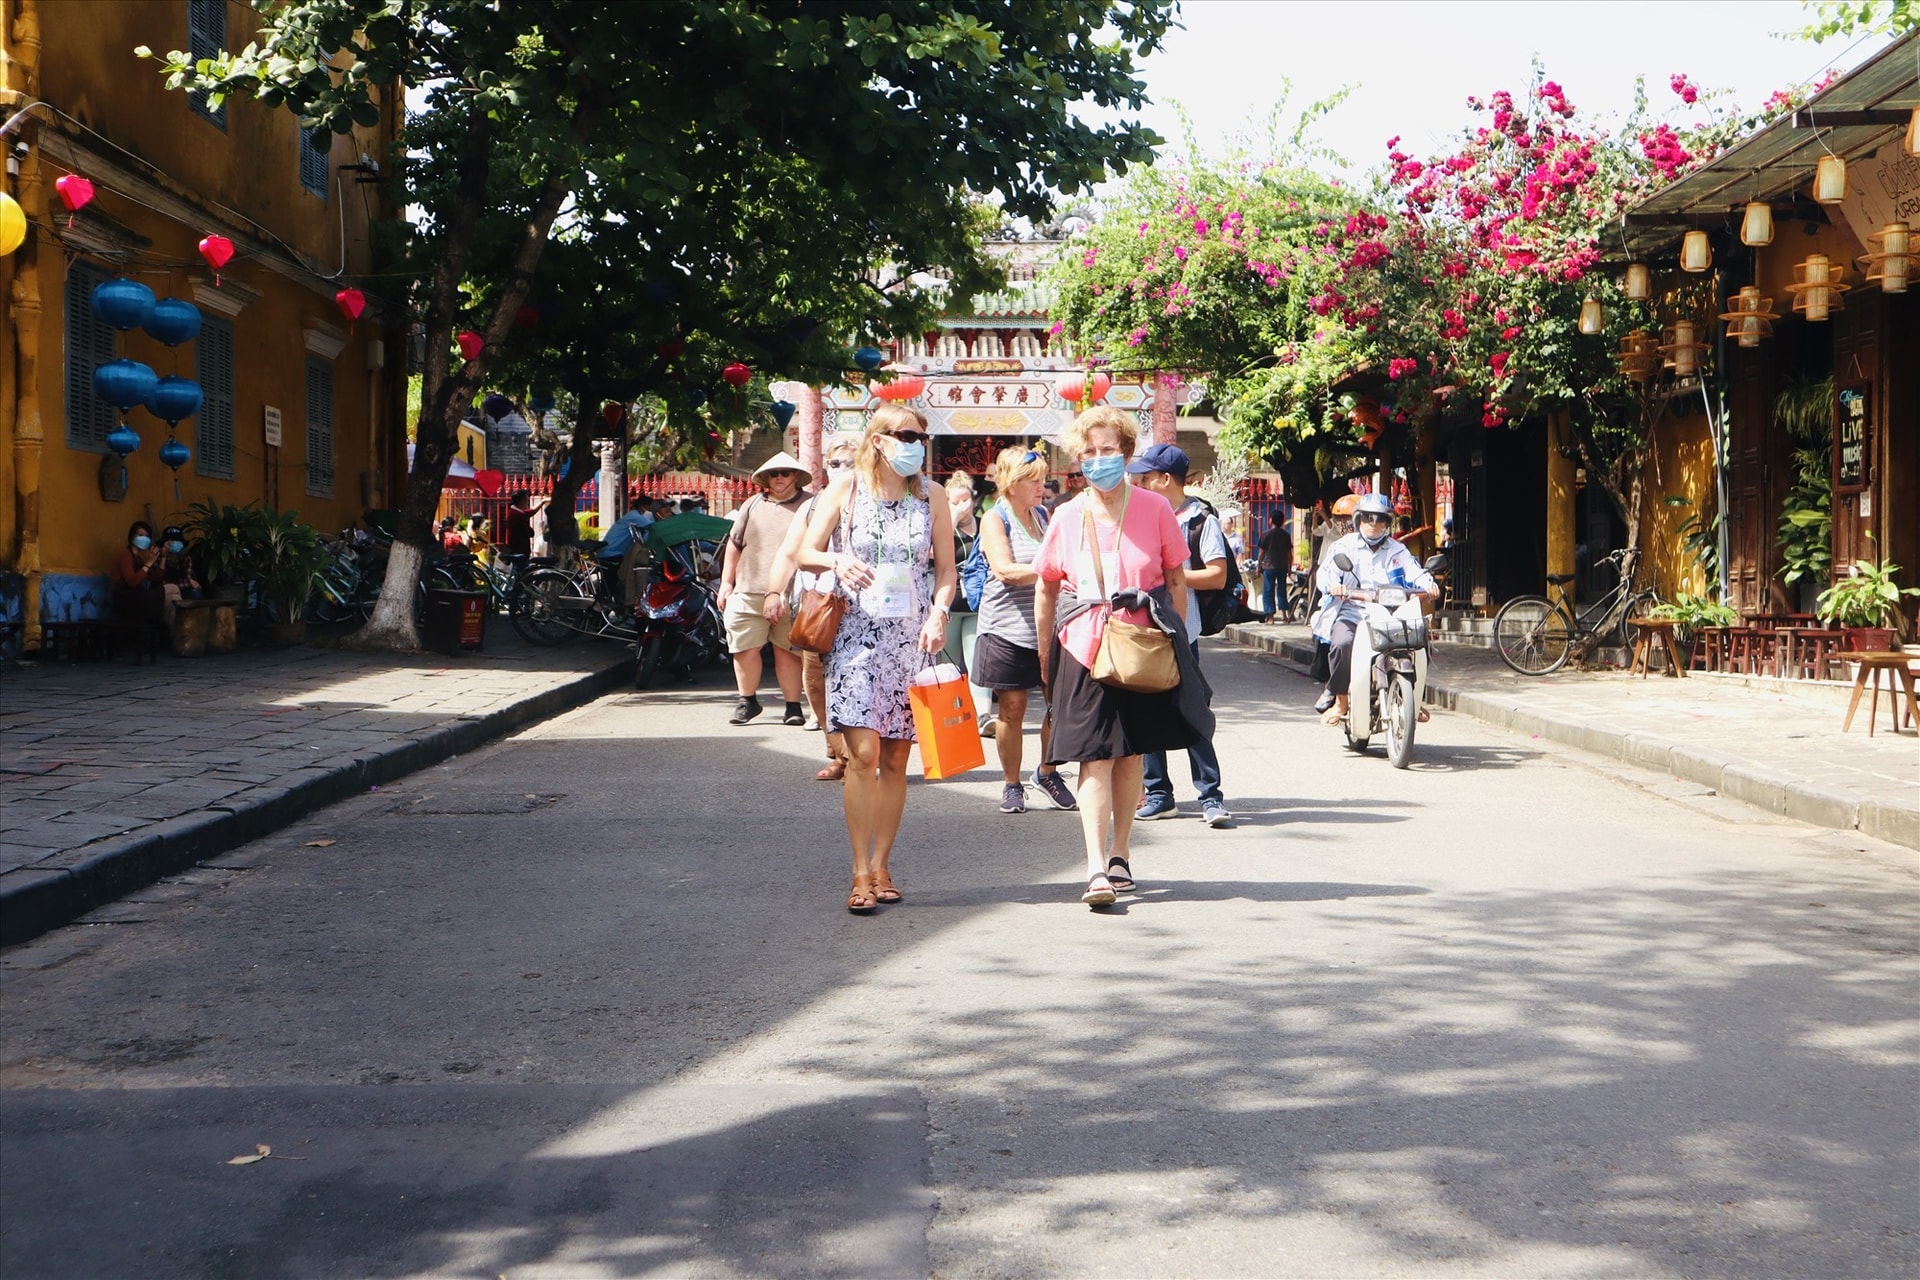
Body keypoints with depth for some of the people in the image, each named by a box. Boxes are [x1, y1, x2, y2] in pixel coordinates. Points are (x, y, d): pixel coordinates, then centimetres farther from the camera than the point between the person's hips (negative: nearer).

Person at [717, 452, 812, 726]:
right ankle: (747, 701, 18)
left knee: (787, 651, 2)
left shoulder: (809, 506, 5)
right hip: (748, 593, 3)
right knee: (745, 649, 0)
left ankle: (792, 707, 12)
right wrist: (726, 583, 16)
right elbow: (734, 545, 21)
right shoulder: (753, 505, 15)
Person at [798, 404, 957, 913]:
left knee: (896, 760, 5)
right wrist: (836, 561, -17)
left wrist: (939, 614, -9)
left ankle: (881, 867, 15)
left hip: (911, 641, 2)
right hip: (855, 636, -2)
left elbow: (946, 568, 8)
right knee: (863, 756, -12)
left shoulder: (930, 498, 7)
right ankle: (861, 873, -7)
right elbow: (807, 553, 4)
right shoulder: (847, 490, 2)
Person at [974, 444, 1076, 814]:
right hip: (1008, 628, -5)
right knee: (1012, 709, 1)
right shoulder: (995, 519, -4)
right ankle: (1011, 785, 15)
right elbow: (1005, 570, -18)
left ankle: (1047, 772, 21)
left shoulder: (1044, 516, 14)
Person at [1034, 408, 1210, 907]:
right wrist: (1046, 659, 11)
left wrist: (1175, 640, 3)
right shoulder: (1067, 517, 3)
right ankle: (1097, 869, -13)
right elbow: (1046, 590, 12)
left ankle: (1119, 854, 23)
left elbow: (1176, 580, 8)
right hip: (1084, 647, 0)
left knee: (1131, 754, 10)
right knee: (1095, 757, -8)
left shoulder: (1153, 509, 1)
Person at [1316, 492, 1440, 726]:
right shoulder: (1344, 546, 9)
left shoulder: (1397, 550, 18)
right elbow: (1327, 571, -5)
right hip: (1350, 613, -3)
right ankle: (1340, 700, -17)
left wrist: (1428, 584, -19)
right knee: (1342, 642, -34)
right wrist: (1333, 584, -29)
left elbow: (1414, 571, 5)